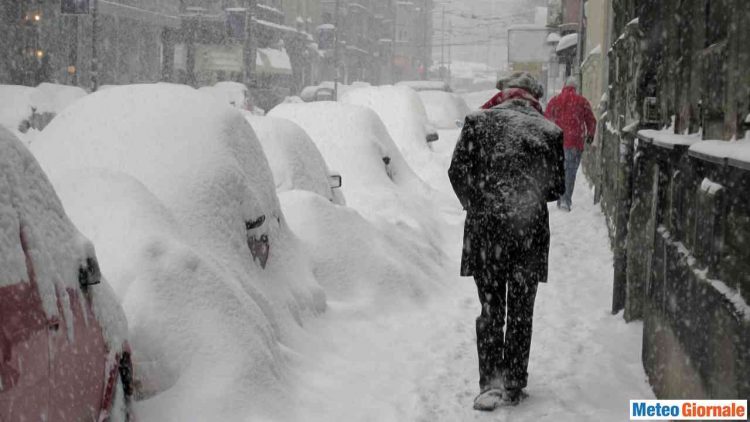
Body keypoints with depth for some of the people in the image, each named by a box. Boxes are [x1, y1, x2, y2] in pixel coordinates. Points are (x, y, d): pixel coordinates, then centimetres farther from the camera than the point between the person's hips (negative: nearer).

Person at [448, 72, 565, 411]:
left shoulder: (478, 122, 0)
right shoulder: (549, 131, 0)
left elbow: (457, 171, -1)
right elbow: (556, 188, 3)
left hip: (485, 229, 0)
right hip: (530, 231, 0)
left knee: (490, 309, 9)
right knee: (521, 311, 11)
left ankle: (491, 382, -2)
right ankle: (515, 385, 16)